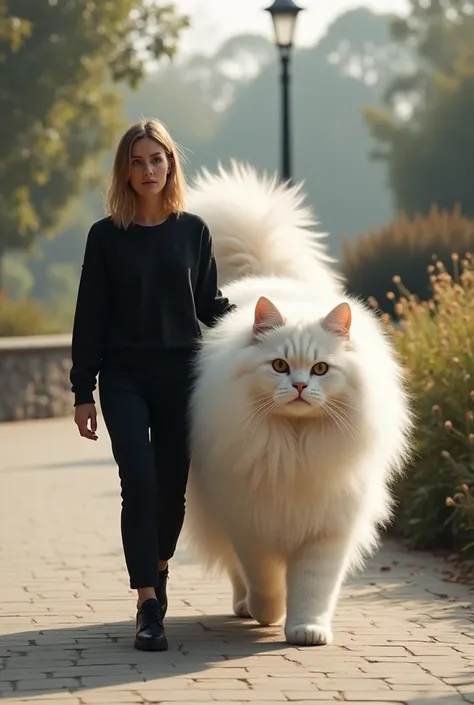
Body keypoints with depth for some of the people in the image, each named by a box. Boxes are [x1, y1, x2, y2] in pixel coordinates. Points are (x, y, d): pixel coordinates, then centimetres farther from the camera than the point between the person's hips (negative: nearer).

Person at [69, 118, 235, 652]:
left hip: (181, 374, 2)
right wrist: (83, 392, -1)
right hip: (124, 378, -2)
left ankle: (158, 571, 34)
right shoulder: (106, 236, 1)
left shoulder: (192, 231, 5)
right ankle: (148, 608, -16)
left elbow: (208, 304, 10)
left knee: (172, 486, 7)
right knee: (139, 483, -15)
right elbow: (90, 318, 2)